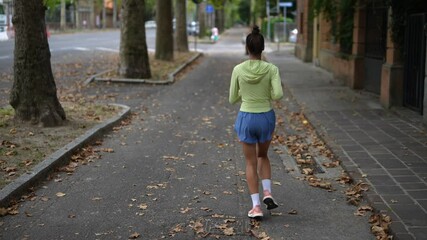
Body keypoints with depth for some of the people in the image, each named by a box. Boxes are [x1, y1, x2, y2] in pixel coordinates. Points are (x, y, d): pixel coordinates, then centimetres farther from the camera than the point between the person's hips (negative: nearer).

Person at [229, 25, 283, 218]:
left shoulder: (238, 70, -8)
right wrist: (270, 94, 3)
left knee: (251, 163, 11)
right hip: (266, 117, 1)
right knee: (262, 156, 26)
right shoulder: (271, 69, -10)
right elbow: (278, 94, -20)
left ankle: (256, 206, 5)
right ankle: (267, 193, 10)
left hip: (246, 118, -1)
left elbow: (232, 99, -1)